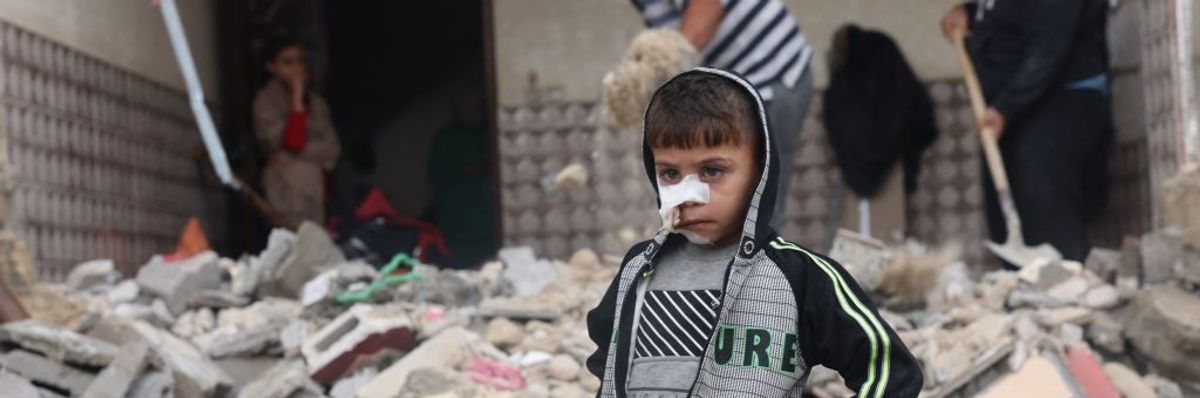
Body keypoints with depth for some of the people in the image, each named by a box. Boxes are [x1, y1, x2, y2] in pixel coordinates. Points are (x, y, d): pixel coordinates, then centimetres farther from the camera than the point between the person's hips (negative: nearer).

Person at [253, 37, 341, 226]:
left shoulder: (316, 101, 12)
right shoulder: (266, 101, -3)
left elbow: (331, 149, 4)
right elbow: (293, 142, -15)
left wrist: (291, 155, -11)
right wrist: (296, 95, -13)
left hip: (316, 189, 5)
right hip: (287, 189, -5)